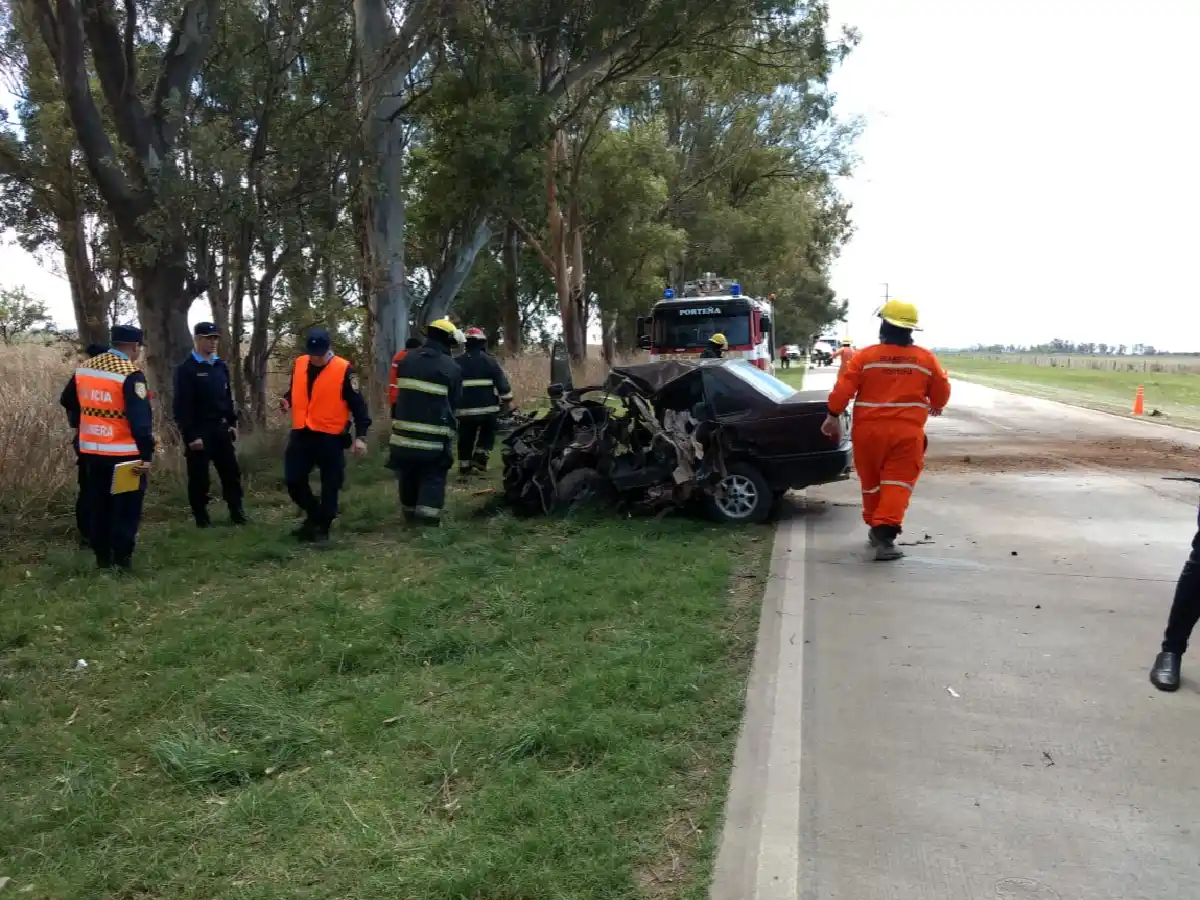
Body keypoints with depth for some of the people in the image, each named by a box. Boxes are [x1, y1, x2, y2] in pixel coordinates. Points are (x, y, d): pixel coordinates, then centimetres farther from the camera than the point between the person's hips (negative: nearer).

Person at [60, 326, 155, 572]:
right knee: (127, 506, 3)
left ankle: (102, 556, 23)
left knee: (97, 504, 15)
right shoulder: (130, 374, -17)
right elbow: (140, 418, -22)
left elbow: (69, 403, 21)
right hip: (124, 454, -7)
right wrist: (146, 453, -21)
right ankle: (122, 559, 5)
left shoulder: (84, 368, 7)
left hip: (92, 450, 7)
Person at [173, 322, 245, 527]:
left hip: (220, 429, 6)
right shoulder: (186, 369, -10)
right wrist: (190, 435, -17)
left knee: (231, 472, 9)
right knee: (199, 476, 3)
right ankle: (201, 517, 14)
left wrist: (232, 423, 11)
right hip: (199, 431, -6)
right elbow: (182, 406, -14)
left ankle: (237, 512, 18)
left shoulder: (221, 366, 11)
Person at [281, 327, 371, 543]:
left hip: (331, 437, -5)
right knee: (293, 480, 8)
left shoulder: (344, 370, -11)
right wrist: (287, 400, -4)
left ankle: (322, 527, 18)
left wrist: (360, 436, -13)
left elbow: (358, 405, -9)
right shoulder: (299, 364, 5)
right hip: (301, 434, 5)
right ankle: (314, 515, 30)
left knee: (329, 485, 4)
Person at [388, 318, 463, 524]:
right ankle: (427, 515, -8)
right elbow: (454, 402, 1)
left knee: (408, 473, 18)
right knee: (433, 475, 2)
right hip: (434, 434, -5)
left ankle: (410, 513, 28)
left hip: (405, 429, 5)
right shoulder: (452, 368, -8)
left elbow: (397, 393, 15)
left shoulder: (406, 360, 6)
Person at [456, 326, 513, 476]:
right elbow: (502, 383, -3)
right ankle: (480, 457, 7)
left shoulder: (458, 362, 6)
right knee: (488, 432, 21)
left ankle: (464, 466, 14)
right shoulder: (490, 361, -3)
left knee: (465, 438, 13)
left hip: (465, 409, 2)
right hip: (488, 408, -2)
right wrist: (507, 399, 8)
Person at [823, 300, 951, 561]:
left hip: (869, 430, 1)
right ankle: (885, 533, -18)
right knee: (897, 483, -3)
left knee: (872, 482, 17)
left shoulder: (865, 356, -5)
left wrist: (833, 415, 5)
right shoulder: (926, 358, 2)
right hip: (907, 432, 0)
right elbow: (942, 391, 11)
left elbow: (844, 388, -8)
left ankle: (876, 529, 30)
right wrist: (936, 406, 33)